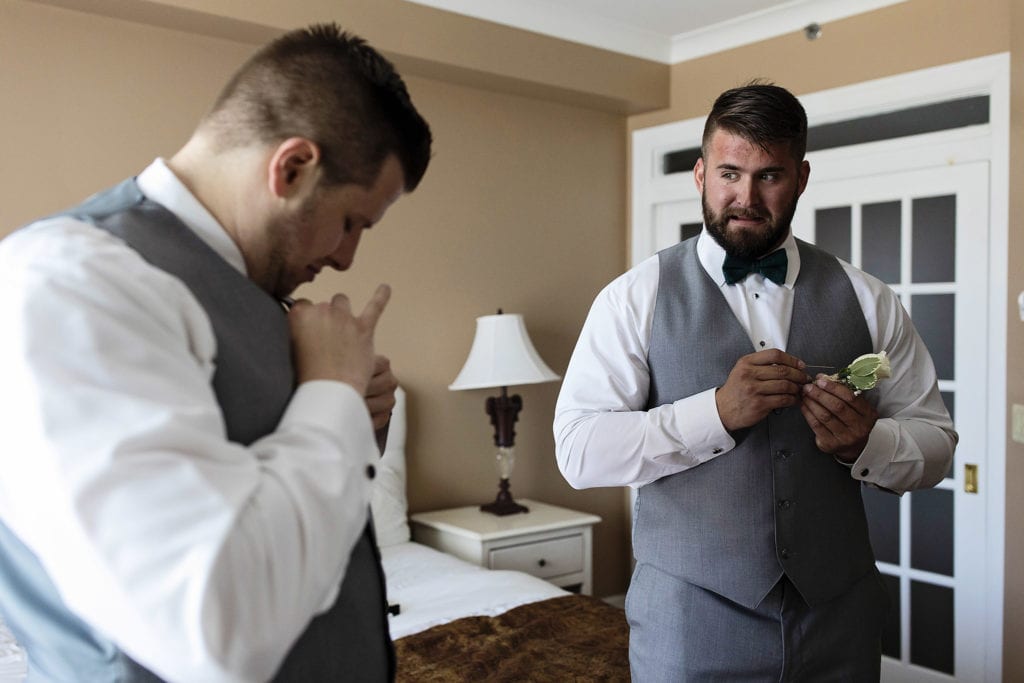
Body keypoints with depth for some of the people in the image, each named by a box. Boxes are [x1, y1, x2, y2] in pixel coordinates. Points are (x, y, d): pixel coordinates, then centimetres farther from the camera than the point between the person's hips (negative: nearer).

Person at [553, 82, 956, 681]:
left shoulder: (865, 299, 4)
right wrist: (717, 411, -23)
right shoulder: (635, 298, -5)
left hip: (838, 616, 3)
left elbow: (936, 441, 6)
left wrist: (866, 443, -16)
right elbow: (578, 450, -13)